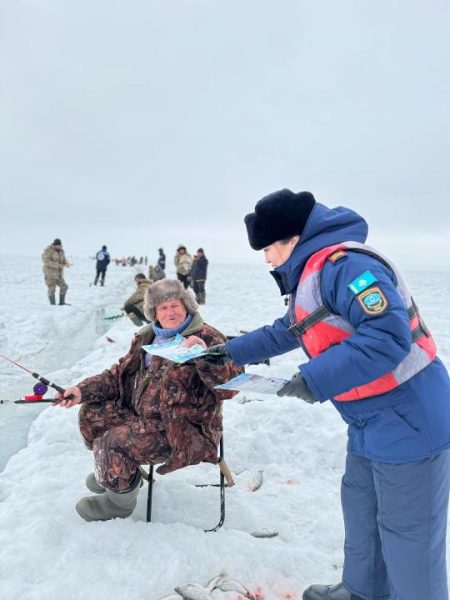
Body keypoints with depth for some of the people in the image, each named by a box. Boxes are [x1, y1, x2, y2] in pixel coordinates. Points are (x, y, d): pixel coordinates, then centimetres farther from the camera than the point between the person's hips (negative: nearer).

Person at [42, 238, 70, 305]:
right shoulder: (48, 250, -13)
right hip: (50, 272, -7)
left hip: (59, 273, 7)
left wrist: (66, 264, -12)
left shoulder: (61, 251, 9)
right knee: (52, 289, -6)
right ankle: (53, 304, 3)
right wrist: (57, 265, -28)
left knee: (64, 287, 6)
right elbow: (46, 261, -22)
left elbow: (63, 260, 12)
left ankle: (62, 302, 18)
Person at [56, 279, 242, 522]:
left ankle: (120, 501, 9)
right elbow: (120, 373, 15)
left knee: (113, 443, -22)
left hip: (184, 430, -8)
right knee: (92, 413, 7)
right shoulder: (148, 337, 10)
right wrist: (84, 390, 3)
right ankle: (111, 471, 30)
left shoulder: (207, 338, -14)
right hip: (141, 416, 8)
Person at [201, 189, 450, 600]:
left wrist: (315, 380, -26)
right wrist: (231, 352, 26)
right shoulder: (310, 277, 11)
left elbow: (389, 337, -30)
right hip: (371, 422, 11)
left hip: (409, 422, -10)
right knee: (361, 507, 23)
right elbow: (286, 333, 24)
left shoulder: (345, 264, -22)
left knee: (407, 530, 5)